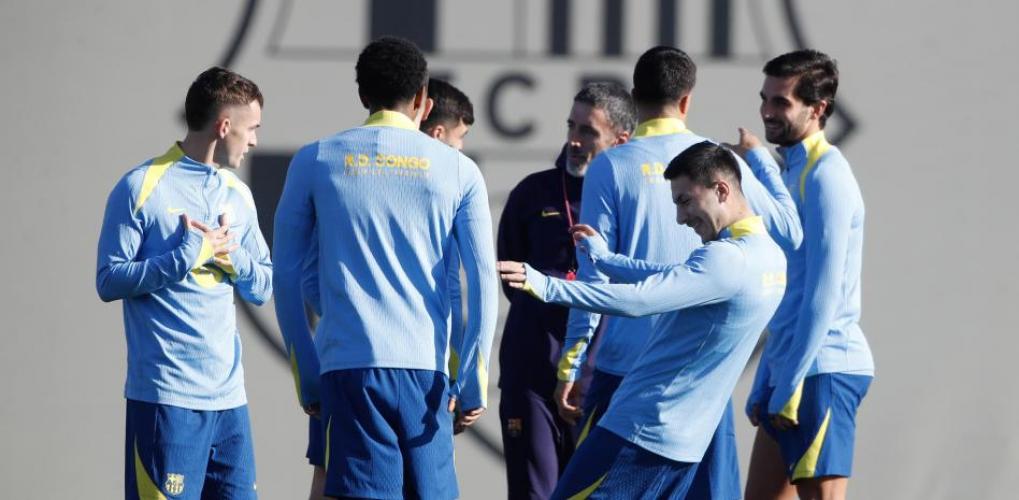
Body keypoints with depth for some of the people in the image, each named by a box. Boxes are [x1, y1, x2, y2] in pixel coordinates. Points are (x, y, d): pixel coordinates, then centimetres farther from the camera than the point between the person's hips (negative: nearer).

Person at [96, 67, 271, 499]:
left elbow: (262, 288, 17)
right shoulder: (141, 188, -4)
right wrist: (188, 256, -14)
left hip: (229, 394, 7)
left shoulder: (238, 195, 16)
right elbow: (109, 281, -9)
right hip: (165, 394, -7)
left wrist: (232, 255, -3)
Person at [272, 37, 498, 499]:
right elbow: (484, 279, 2)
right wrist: (473, 381, 6)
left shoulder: (314, 162, 7)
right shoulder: (458, 170, 8)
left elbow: (285, 275, 7)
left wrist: (306, 376, 13)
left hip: (348, 363, -1)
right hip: (425, 370, 1)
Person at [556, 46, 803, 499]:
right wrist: (765, 164, 27)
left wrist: (571, 365, -1)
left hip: (625, 364, -2)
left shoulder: (610, 167, -3)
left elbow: (593, 275, -5)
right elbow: (789, 233, 12)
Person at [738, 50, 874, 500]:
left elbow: (825, 292, -18)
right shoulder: (791, 171, 17)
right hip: (793, 367, 10)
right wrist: (764, 385, 20)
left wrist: (790, 385, -18)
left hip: (822, 367, -10)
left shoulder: (825, 175, -12)